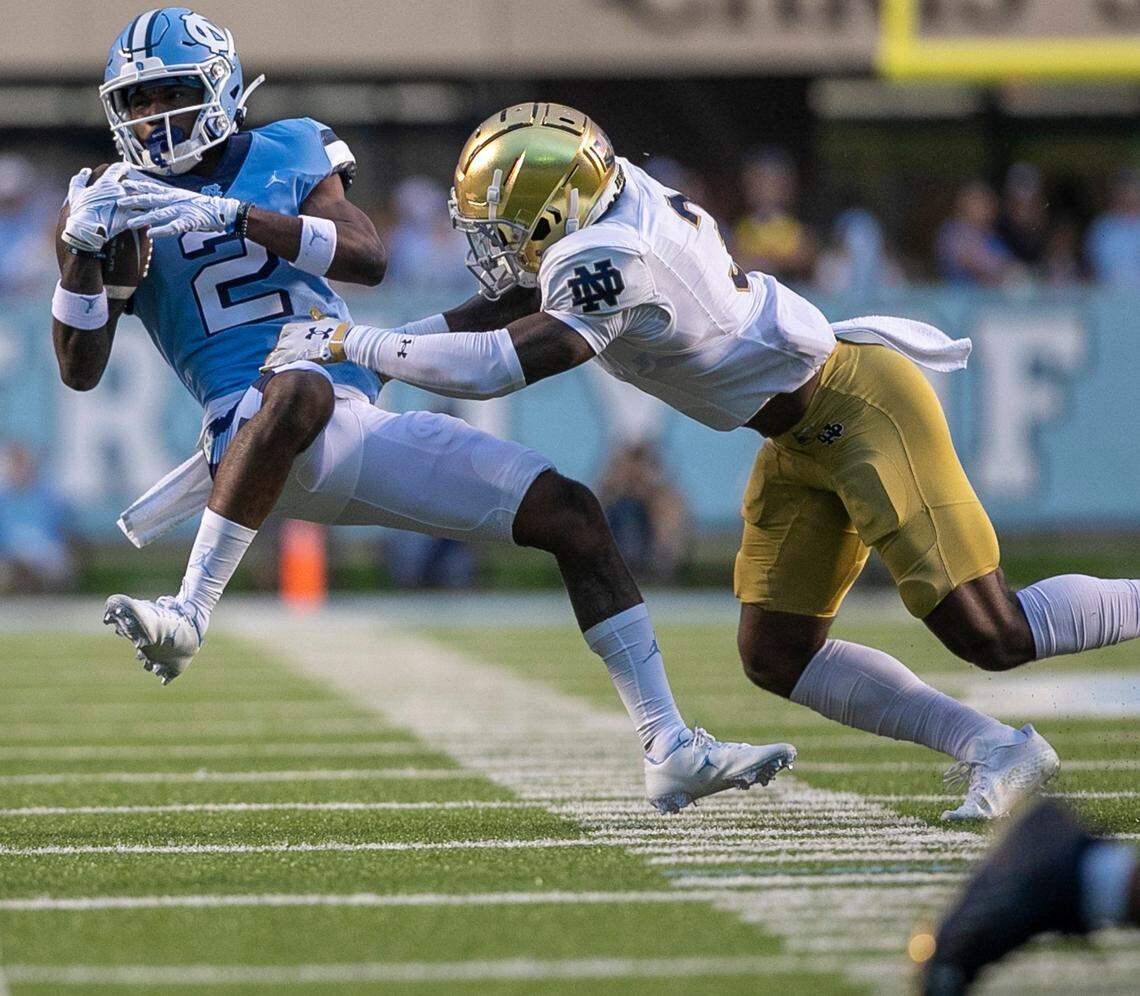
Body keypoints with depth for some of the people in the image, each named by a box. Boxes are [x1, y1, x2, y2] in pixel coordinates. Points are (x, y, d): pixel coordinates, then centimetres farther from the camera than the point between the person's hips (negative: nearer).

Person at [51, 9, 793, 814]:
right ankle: (188, 618, -43)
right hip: (247, 434, -4)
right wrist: (83, 252, -15)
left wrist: (234, 215, -17)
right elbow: (80, 370, 0)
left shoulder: (289, 155, 12)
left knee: (570, 514, 0)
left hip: (362, 433, 5)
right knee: (298, 387, -42)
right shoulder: (123, 205, 7)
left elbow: (369, 258, -7)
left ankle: (672, 752, 2)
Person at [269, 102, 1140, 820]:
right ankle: (995, 750, 7)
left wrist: (352, 342, -24)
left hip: (862, 409, -10)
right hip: (805, 441, 10)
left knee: (991, 635, -11)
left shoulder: (610, 263, -27)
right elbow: (509, 307, 14)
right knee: (775, 656, 4)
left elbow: (501, 366, -32)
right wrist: (380, 347, 8)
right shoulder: (605, 201, 0)